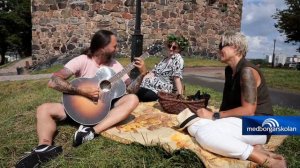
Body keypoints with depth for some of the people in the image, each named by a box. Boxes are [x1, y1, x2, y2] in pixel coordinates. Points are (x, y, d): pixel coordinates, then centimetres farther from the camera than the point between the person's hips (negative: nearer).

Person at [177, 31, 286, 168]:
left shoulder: (247, 71, -17)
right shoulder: (229, 70, 10)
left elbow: (248, 110, -22)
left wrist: (214, 116, -18)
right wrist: (216, 117, -2)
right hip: (238, 119, 9)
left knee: (204, 133, -31)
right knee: (194, 126, -8)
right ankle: (251, 148, -12)